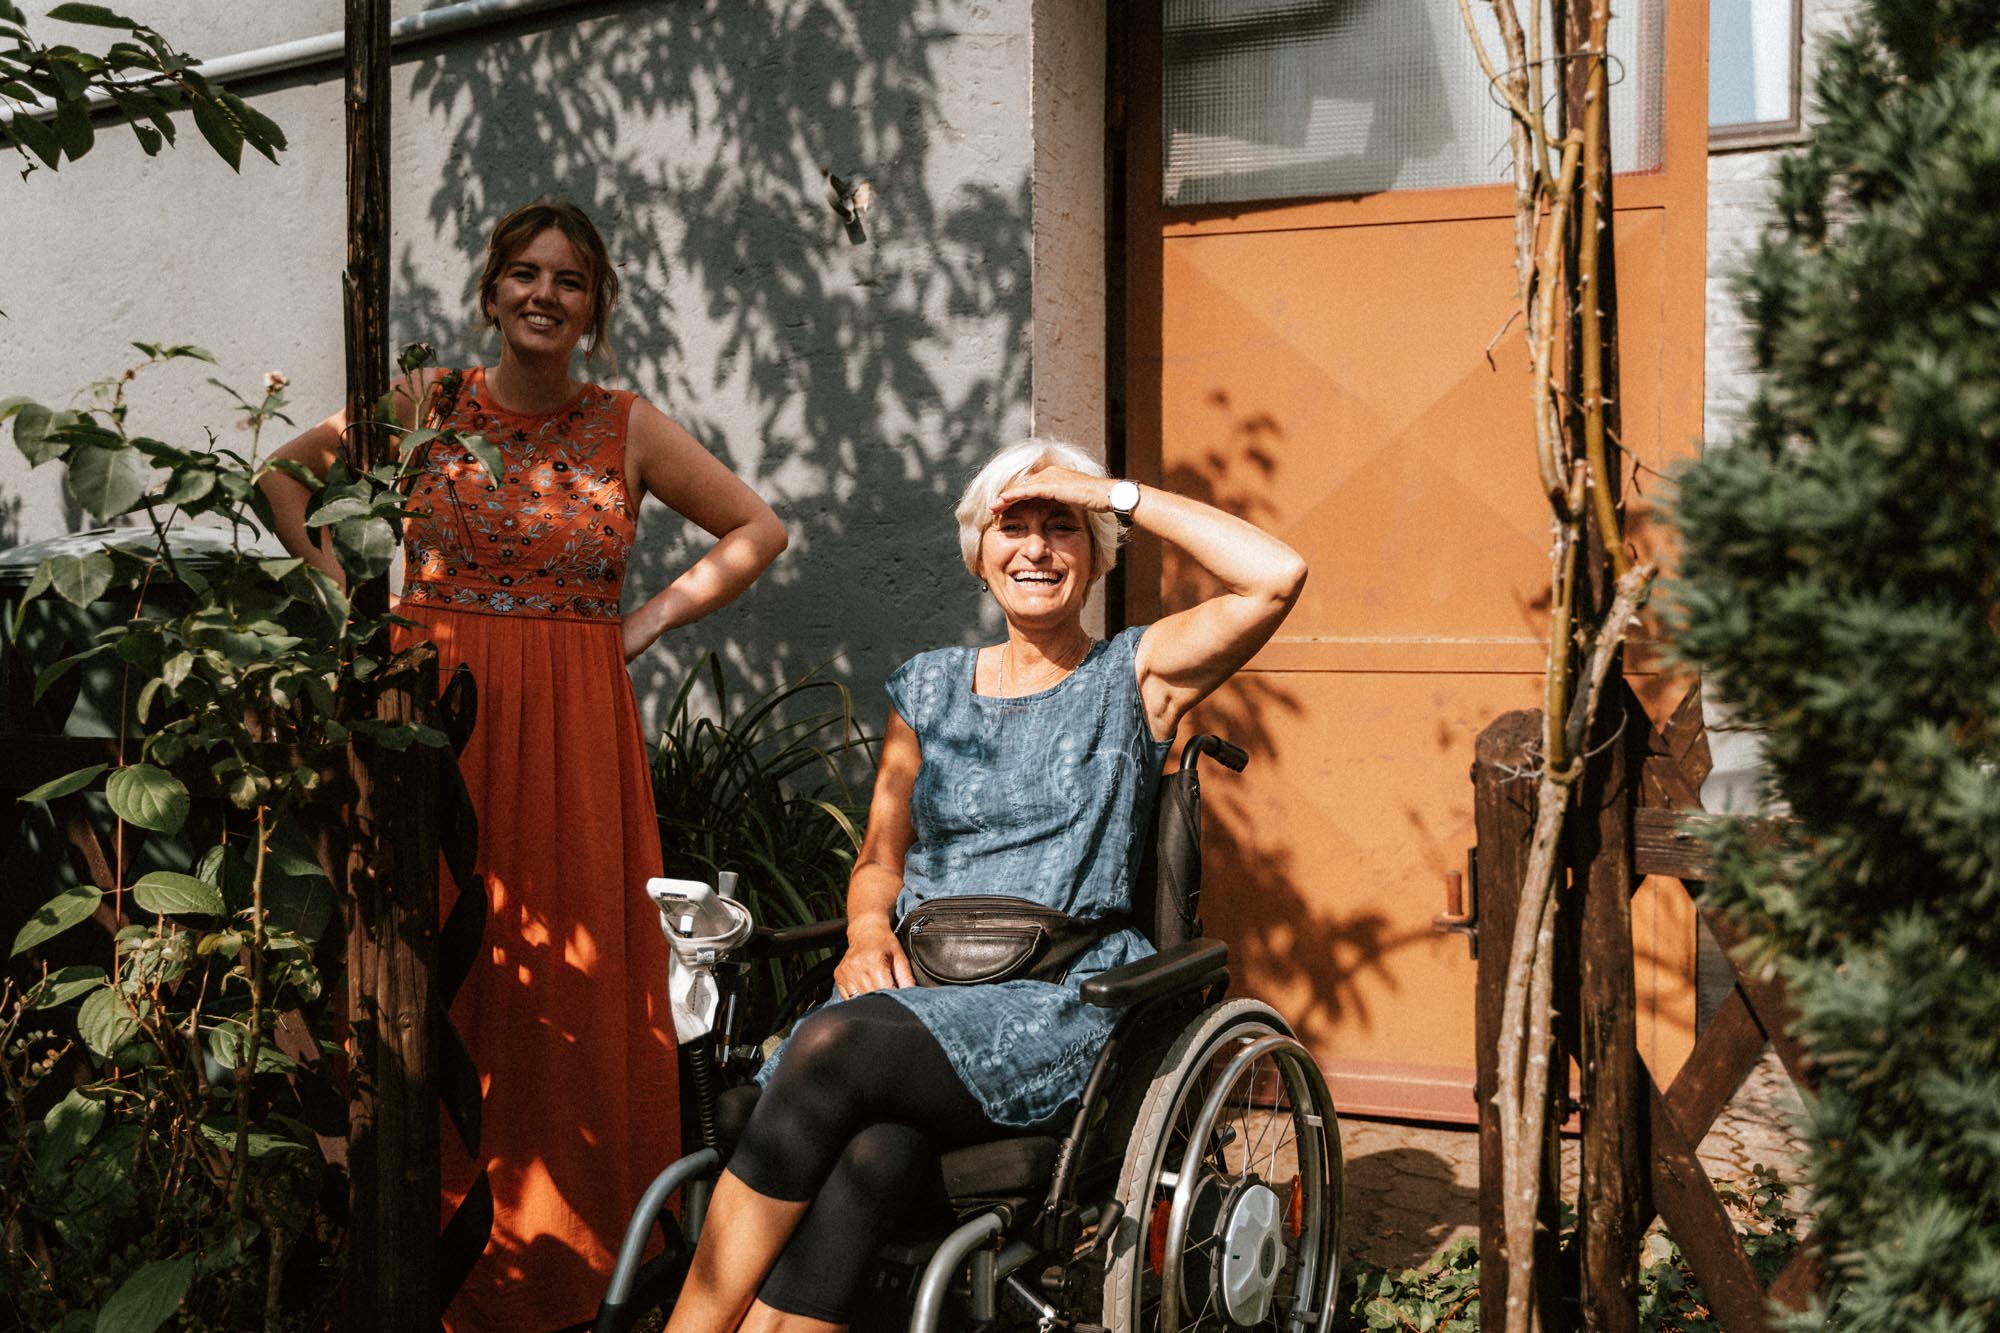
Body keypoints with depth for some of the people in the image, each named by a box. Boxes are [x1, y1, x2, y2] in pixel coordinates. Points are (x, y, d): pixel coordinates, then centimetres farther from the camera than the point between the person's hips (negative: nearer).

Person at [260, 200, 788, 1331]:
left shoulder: (629, 427, 6)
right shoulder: (427, 403, 6)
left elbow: (759, 528, 13)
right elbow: (282, 474, 17)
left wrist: (650, 622, 4)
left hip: (573, 730, 0)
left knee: (568, 979, -1)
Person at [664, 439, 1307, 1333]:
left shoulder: (1137, 674, 8)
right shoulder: (929, 689, 21)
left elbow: (1278, 576, -7)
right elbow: (880, 856, 23)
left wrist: (1116, 493, -2)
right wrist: (869, 930, -1)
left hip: (1062, 1001, -3)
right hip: (917, 990, 4)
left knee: (836, 1048, -32)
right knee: (864, 1152, -33)